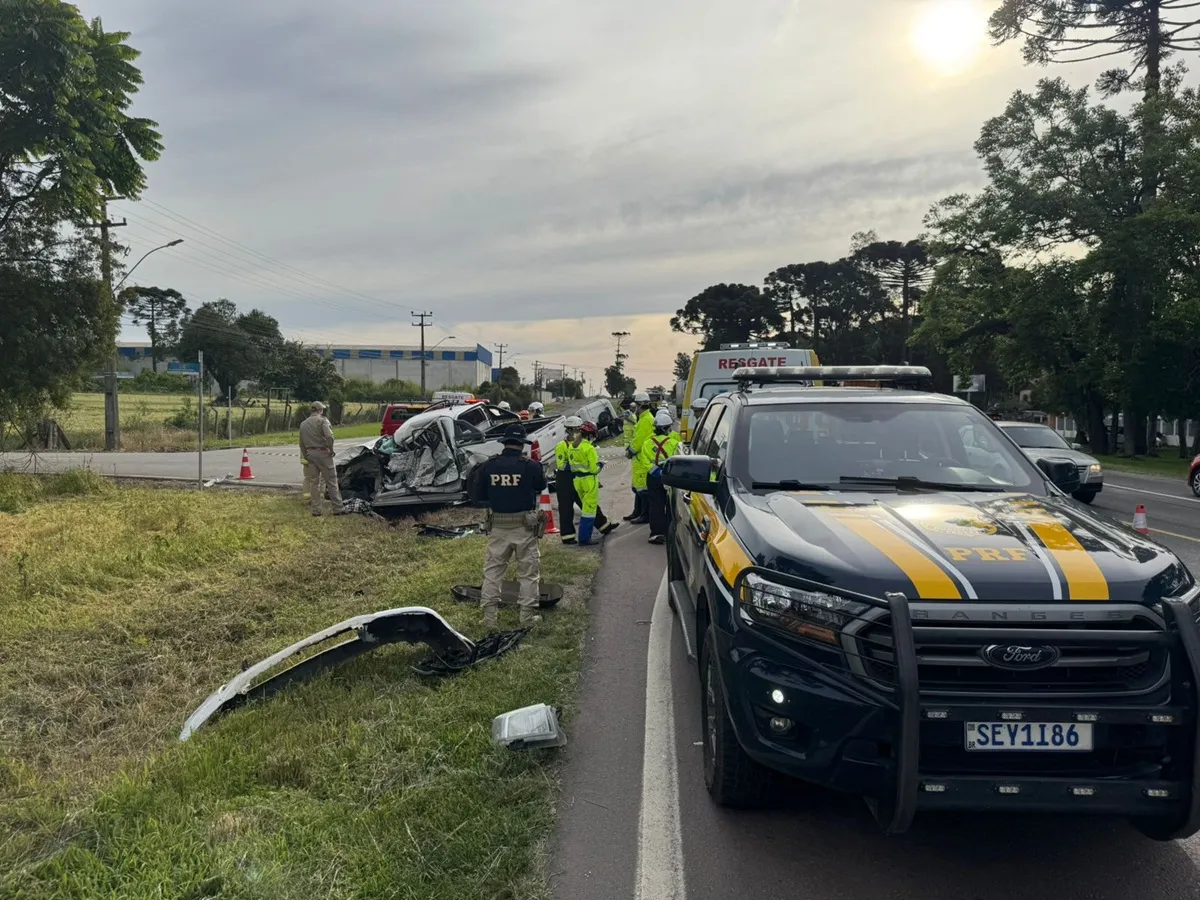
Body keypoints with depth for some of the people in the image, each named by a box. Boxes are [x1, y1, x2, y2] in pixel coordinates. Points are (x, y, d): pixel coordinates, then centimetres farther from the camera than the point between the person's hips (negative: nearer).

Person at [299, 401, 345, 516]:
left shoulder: (303, 424, 14)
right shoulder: (322, 420, -6)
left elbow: (301, 444, 15)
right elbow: (329, 436, -21)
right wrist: (331, 450, -9)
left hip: (310, 454, 6)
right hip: (322, 453, -6)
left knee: (314, 483, 12)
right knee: (331, 482, -1)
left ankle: (316, 510, 11)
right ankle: (337, 508, 0)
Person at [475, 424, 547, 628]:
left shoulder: (488, 466, -4)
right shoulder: (531, 466, -12)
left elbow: (480, 498, 2)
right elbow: (541, 487, 8)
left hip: (497, 527, 2)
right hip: (524, 527, -2)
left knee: (493, 570, 14)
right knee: (529, 572, 11)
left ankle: (489, 615, 15)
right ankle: (528, 615, 15)